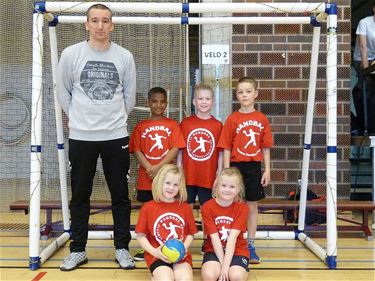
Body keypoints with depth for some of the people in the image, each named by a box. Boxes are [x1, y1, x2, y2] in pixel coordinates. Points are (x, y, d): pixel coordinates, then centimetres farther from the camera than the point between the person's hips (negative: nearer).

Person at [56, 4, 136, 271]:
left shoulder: (125, 56, 1)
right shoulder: (71, 54, -2)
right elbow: (63, 91, 9)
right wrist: (78, 117, 9)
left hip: (116, 136, 1)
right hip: (81, 136, 0)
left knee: (120, 195, 6)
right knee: (80, 196, 9)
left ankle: (122, 248, 21)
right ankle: (78, 250, 23)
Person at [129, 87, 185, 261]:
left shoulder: (172, 125, 3)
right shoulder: (141, 126, 7)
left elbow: (175, 149, -5)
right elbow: (136, 150, 0)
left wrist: (159, 167, -15)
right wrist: (149, 168, -14)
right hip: (146, 177, 2)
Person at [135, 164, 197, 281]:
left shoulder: (185, 208, 7)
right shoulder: (148, 208, 0)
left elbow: (190, 234, 10)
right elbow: (140, 236, 2)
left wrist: (184, 248, -10)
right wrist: (154, 251, -12)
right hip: (157, 255, -1)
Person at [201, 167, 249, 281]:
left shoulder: (242, 208, -8)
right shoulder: (207, 207, -9)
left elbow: (232, 237, -17)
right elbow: (214, 237, -14)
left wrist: (226, 265, -23)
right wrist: (222, 263, -19)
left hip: (237, 250, 0)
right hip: (214, 250, 0)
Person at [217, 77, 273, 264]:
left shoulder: (262, 119, 2)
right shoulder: (232, 119, -4)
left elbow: (265, 147, 6)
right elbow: (226, 148, -4)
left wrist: (267, 170, 2)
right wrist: (227, 172, -9)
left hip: (254, 168, 2)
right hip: (236, 166, -2)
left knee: (252, 206, 10)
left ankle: (251, 245, 20)